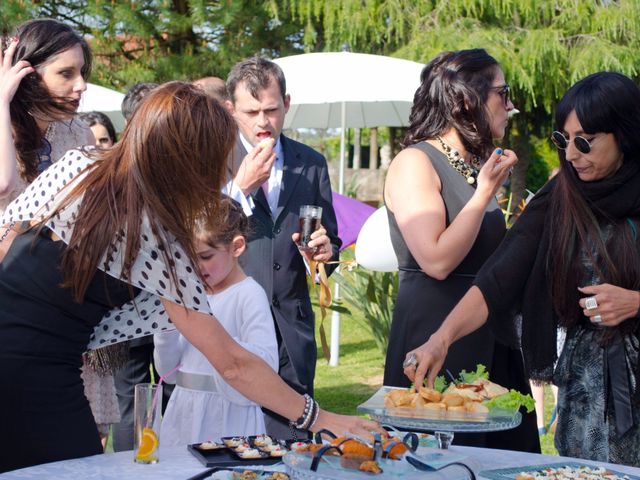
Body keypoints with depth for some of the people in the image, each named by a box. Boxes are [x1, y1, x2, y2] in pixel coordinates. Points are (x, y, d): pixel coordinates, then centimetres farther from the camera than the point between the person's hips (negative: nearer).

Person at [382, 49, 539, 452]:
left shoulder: (477, 166, 11)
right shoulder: (415, 163, -11)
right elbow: (437, 260, -21)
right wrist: (485, 192, -15)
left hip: (488, 339, 8)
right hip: (435, 336, -8)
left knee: (500, 452, 9)